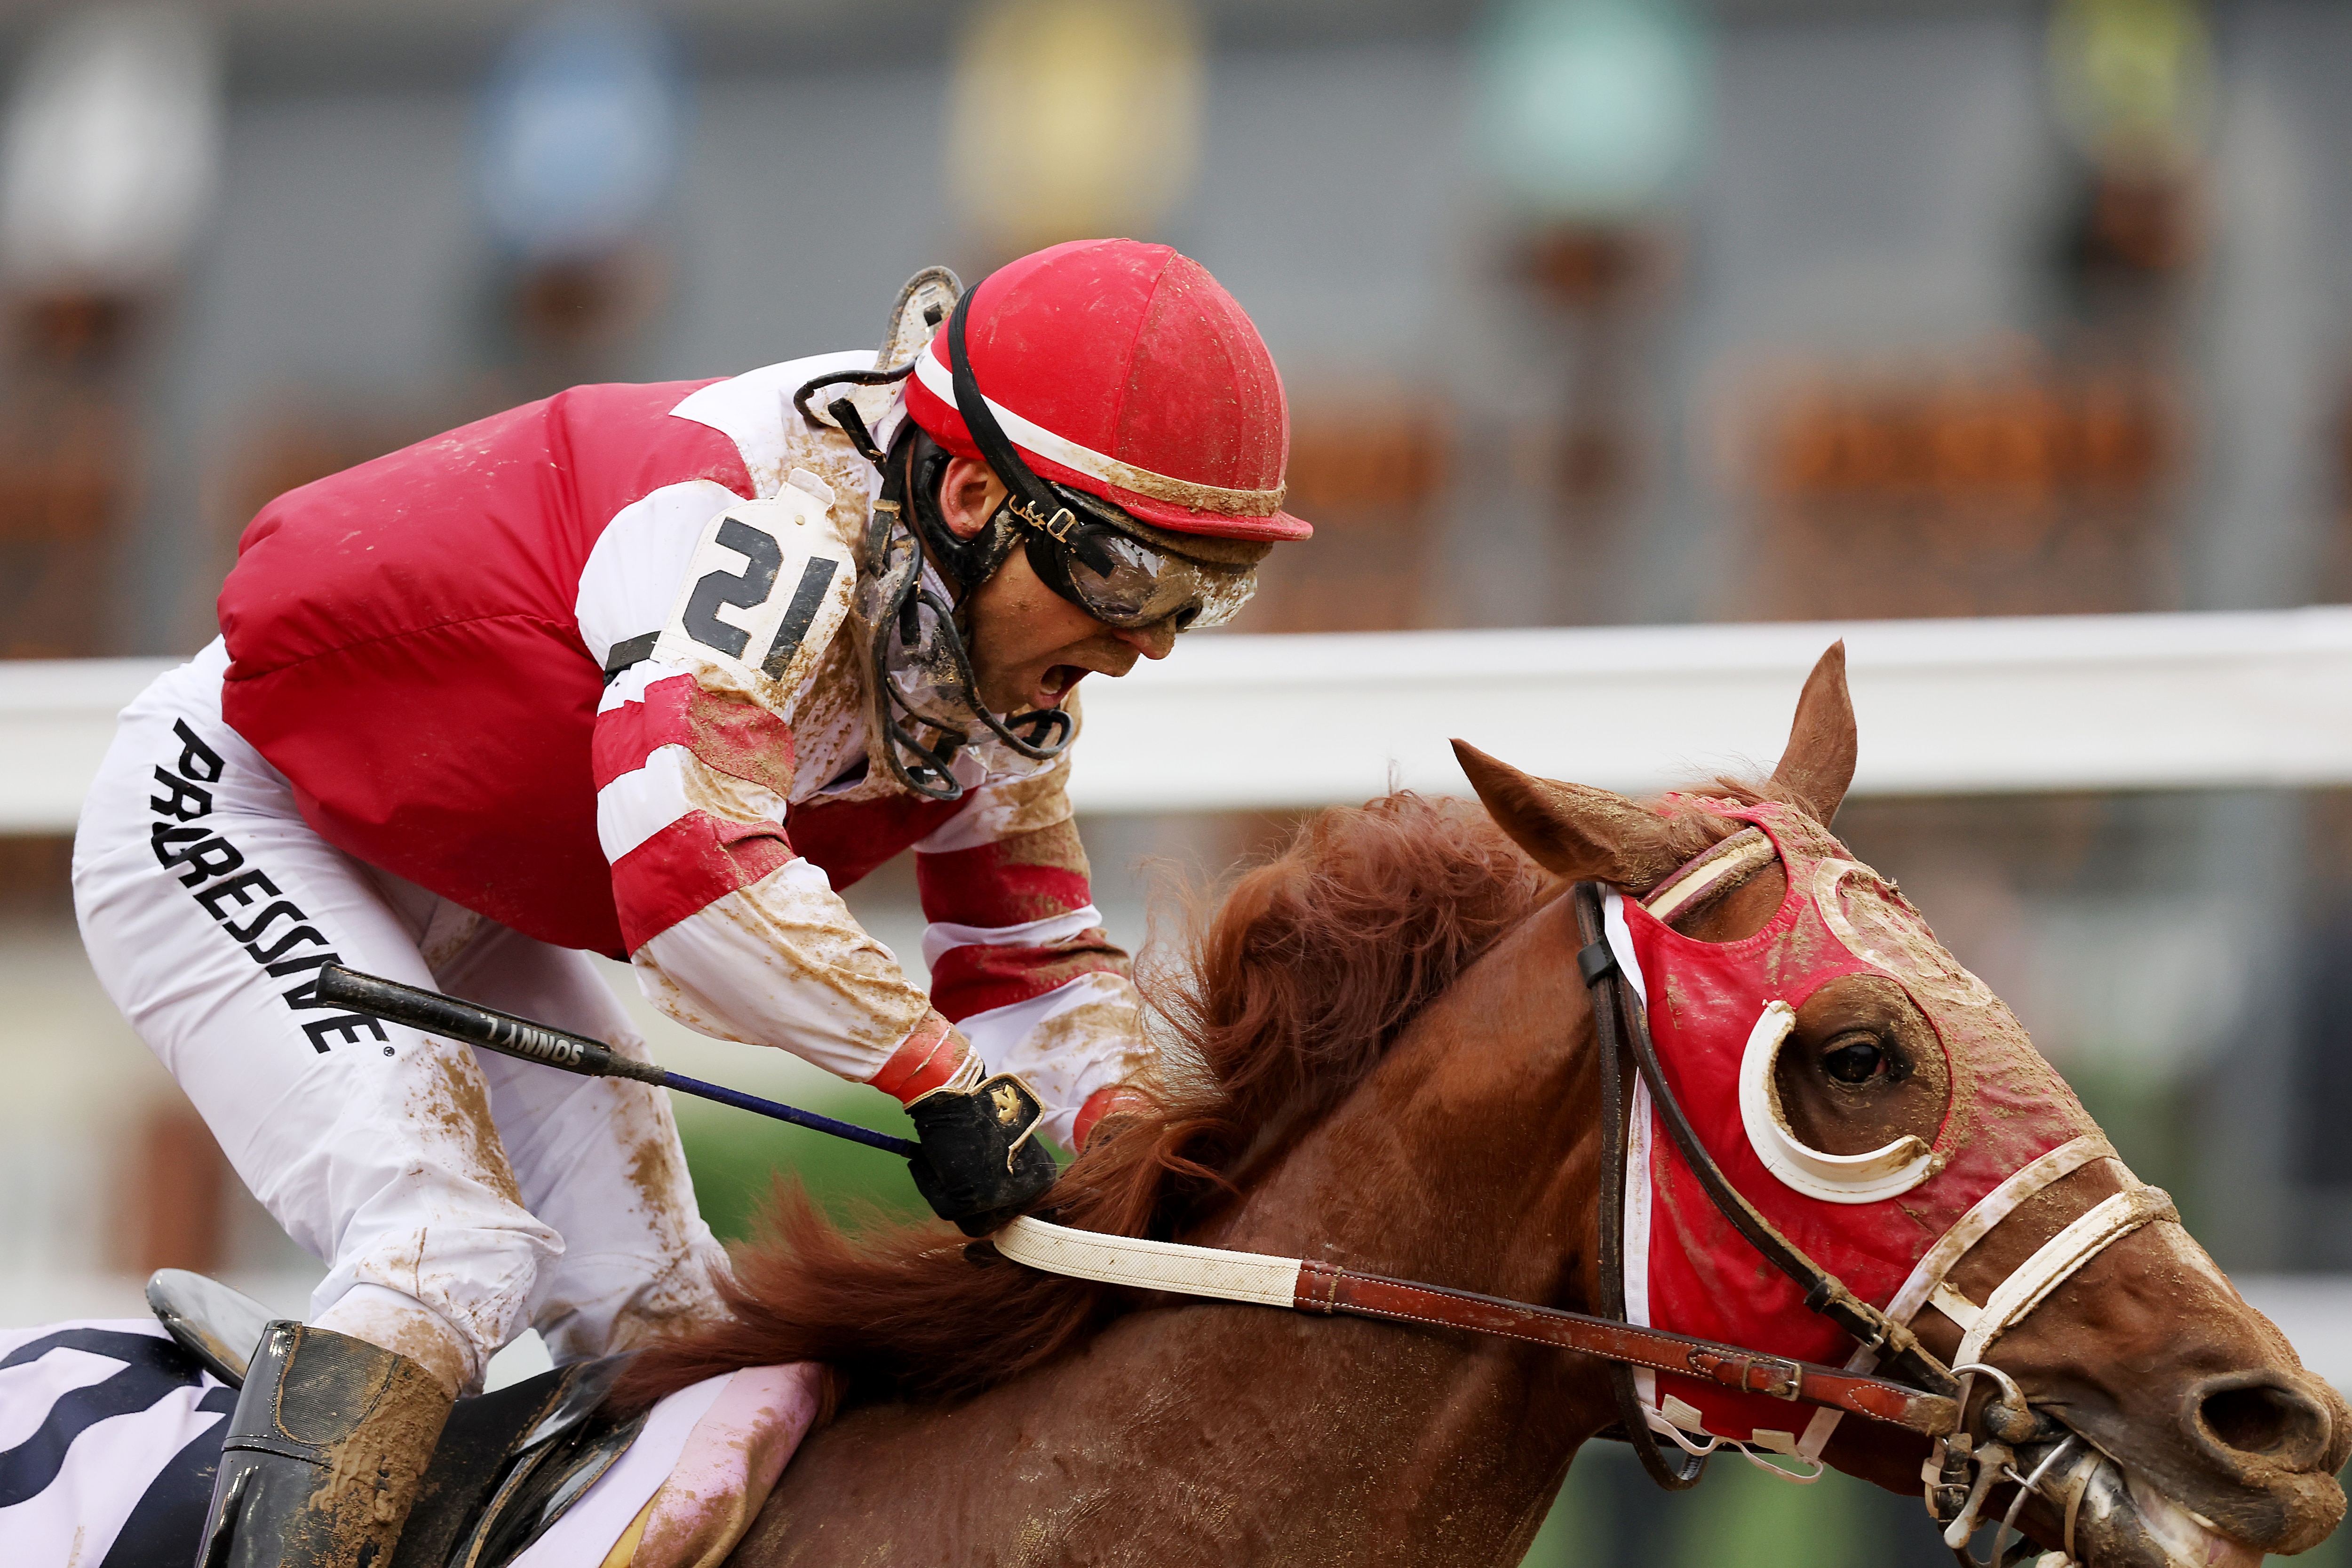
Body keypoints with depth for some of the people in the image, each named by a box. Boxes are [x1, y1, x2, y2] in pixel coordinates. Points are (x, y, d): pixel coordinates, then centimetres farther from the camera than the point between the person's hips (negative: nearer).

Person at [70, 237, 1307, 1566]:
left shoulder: (1000, 650, -7)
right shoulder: (781, 522, -37)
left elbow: (1039, 955, 2)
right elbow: (690, 855, -50)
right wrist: (941, 1068, -44)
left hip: (457, 913, 9)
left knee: (661, 1306, 3)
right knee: (449, 1256, -25)